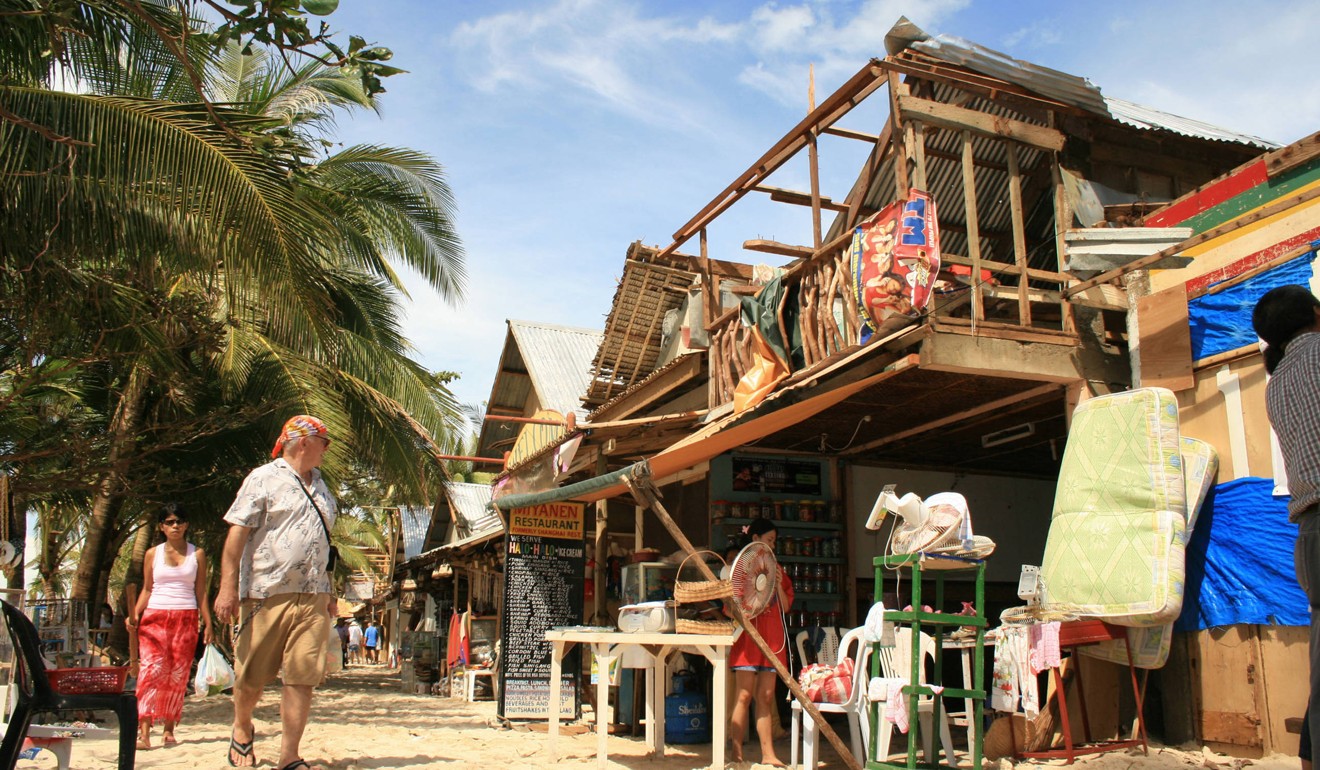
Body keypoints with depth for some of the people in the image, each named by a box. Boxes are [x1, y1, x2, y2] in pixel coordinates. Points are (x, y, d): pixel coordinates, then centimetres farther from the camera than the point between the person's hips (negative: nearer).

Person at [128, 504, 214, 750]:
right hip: (154, 617, 0)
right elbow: (146, 589, 12)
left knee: (177, 676, -1)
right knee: (151, 670, -14)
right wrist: (135, 614, -4)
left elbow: (201, 591, 10)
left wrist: (208, 623, 4)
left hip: (186, 619, 0)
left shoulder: (197, 554, 9)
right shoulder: (152, 554, 10)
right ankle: (144, 732, -18)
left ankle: (169, 730, 5)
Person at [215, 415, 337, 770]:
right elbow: (237, 533, -8)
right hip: (267, 594, -5)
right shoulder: (264, 479, -2)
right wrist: (227, 587, -16)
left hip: (312, 599, 5)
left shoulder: (320, 485, 20)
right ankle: (242, 731, 34)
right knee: (251, 676, 7)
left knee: (303, 677, -3)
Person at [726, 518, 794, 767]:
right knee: (744, 696, -6)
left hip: (772, 639, 5)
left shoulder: (775, 568, 15)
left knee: (766, 698, 5)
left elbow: (785, 607, 13)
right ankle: (737, 753, -2)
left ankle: (768, 754, 7)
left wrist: (778, 585, -1)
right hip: (747, 637, -5)